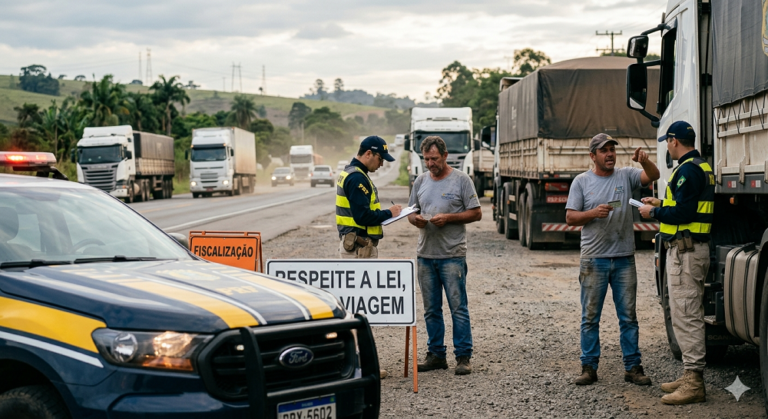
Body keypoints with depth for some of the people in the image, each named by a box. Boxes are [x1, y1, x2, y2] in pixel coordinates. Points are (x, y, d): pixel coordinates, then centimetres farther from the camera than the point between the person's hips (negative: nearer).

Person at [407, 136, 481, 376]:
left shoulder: (461, 180, -2)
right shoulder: (420, 181, 13)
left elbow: (476, 213, -3)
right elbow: (411, 212, 19)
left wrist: (448, 218, -15)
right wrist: (416, 219, -5)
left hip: (452, 255, -5)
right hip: (425, 254, 5)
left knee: (458, 308, -5)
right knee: (431, 309, 10)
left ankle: (463, 357, 0)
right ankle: (436, 355, 18)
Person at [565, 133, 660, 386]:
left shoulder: (626, 176, 6)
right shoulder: (582, 182, 4)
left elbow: (654, 176, -10)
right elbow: (570, 217, 2)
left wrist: (644, 161, -30)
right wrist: (593, 213, -15)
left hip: (624, 258, 1)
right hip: (594, 259, -1)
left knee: (628, 316, 6)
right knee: (590, 317, 3)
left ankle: (632, 367, 12)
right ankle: (589, 367, 10)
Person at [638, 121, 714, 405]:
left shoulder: (687, 170, -17)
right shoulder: (702, 167, 17)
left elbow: (684, 212, -24)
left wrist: (653, 213, -10)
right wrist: (661, 204, 21)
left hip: (685, 250, -11)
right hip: (694, 248, 11)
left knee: (685, 316, -9)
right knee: (688, 315, 16)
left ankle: (694, 384, -8)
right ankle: (691, 376, 23)